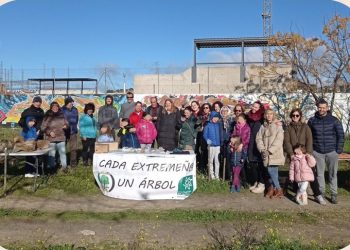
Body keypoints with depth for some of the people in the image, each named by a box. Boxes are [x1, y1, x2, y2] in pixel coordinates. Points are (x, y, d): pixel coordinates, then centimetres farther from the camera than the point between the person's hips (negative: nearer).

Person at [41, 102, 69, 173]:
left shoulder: (61, 115, 7)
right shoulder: (47, 116, -3)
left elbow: (66, 123, 18)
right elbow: (43, 127, -2)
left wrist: (66, 126, -4)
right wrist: (49, 132, -15)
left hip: (61, 138, 3)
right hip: (51, 138, -3)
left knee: (62, 152, 4)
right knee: (52, 153, 5)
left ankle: (64, 166, 13)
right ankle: (51, 167, 16)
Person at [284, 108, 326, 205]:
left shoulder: (305, 127, 8)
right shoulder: (288, 128, 9)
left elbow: (309, 140, -1)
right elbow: (287, 141, 0)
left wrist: (308, 152, -14)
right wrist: (291, 153, -12)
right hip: (294, 155, 1)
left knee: (312, 174, -6)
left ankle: (318, 194, -2)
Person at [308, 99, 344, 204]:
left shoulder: (334, 120, 1)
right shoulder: (312, 121, 4)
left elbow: (340, 135, 2)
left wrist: (339, 149, -5)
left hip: (332, 151, -1)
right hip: (317, 152, 1)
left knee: (333, 174, 4)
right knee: (319, 173, 6)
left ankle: (334, 194, 12)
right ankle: (321, 193, 16)